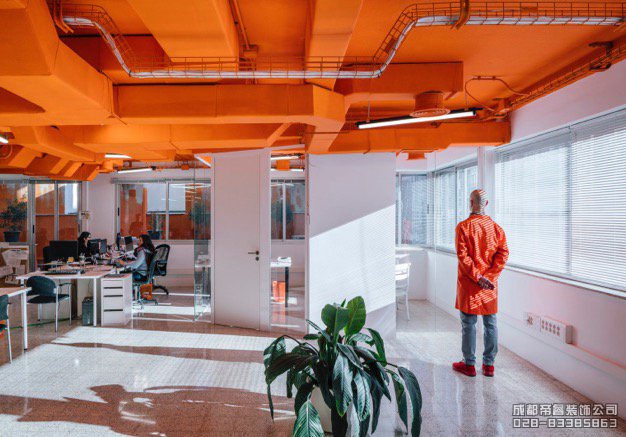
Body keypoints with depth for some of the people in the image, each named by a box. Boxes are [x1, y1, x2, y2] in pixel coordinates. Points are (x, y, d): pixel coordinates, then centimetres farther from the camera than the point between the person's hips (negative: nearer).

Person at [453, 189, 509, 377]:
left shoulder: (464, 226, -9)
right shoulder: (495, 227, 3)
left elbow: (463, 256, -16)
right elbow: (503, 253, -3)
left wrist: (477, 277, -13)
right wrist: (489, 276, -7)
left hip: (469, 283, -4)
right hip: (491, 284, 4)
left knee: (469, 323, 5)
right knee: (490, 323, 11)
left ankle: (469, 364, 13)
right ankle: (489, 364, 19)